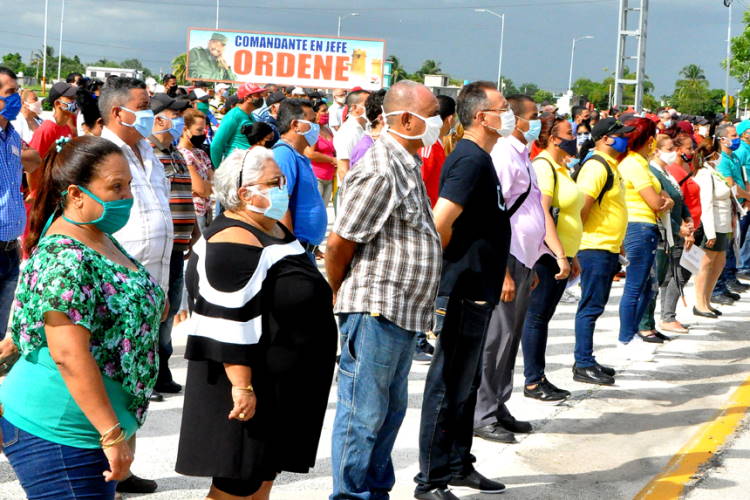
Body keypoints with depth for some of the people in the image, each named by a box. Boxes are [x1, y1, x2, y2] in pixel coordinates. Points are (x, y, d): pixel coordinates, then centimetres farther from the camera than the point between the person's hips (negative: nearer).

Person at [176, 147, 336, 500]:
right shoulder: (234, 245, -20)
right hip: (250, 389, -10)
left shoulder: (273, 230, 11)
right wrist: (242, 387, -27)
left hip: (280, 388, 10)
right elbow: (228, 326, -25)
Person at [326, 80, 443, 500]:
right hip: (375, 311, -10)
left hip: (402, 313, 10)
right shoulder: (379, 171, -18)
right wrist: (340, 296, -3)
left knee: (391, 409, 17)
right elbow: (339, 243, -17)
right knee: (363, 412, -2)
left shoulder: (408, 165, 14)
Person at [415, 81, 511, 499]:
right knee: (450, 385, -4)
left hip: (476, 290, 10)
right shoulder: (472, 159, -18)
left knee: (466, 383, 18)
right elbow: (441, 222, -26)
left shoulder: (478, 158, 14)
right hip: (465, 290, -10)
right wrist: (446, 268, -11)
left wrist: (503, 273, 22)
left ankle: (458, 465, 28)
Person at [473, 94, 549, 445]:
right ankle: (483, 415, 0)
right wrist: (504, 272, -22)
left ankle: (498, 408, 21)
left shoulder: (522, 156, 17)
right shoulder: (503, 155, -14)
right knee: (497, 336, -6)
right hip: (507, 261, -10)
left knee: (511, 336, 13)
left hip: (523, 261, 10)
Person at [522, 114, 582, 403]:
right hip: (544, 254, -9)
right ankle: (532, 382, 1)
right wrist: (561, 254, -27)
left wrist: (572, 256, 23)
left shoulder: (561, 168, 18)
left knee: (544, 317, 12)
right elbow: (541, 213, -23)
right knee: (537, 317, -3)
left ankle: (540, 378, 17)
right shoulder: (542, 167, -13)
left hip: (559, 256, 9)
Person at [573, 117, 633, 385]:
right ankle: (583, 366, -5)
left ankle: (586, 361, 20)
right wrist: (577, 239, -18)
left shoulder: (610, 166, 17)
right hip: (595, 247, -10)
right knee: (591, 307, -8)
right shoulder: (596, 166, -16)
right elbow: (582, 205, -23)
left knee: (594, 307, 14)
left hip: (608, 248, 10)